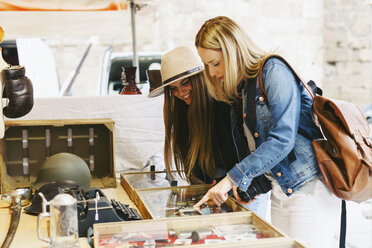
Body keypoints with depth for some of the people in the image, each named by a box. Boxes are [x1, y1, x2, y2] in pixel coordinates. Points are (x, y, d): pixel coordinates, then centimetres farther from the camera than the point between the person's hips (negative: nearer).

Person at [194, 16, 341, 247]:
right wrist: (239, 183, 0)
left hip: (310, 186, -8)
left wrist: (232, 178, -24)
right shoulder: (242, 87, 12)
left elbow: (282, 139, -23)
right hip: (281, 188, 8)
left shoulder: (274, 71, -14)